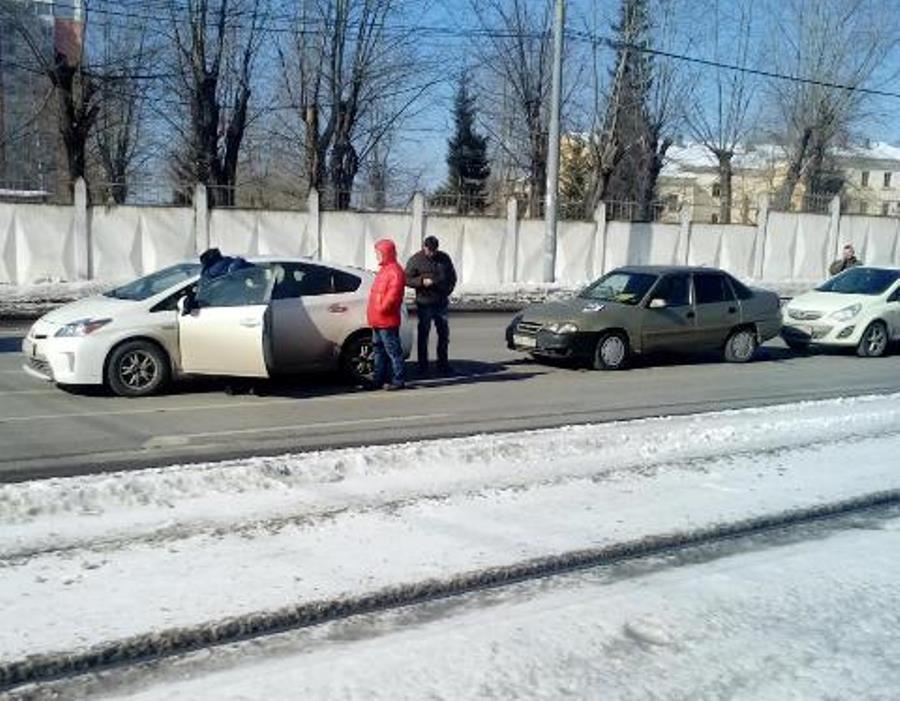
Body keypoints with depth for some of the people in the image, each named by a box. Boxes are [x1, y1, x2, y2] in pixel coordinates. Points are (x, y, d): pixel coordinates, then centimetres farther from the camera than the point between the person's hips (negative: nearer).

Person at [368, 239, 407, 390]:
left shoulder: (395, 271, -14)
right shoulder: (384, 270, 19)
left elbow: (393, 295, -23)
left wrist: (382, 308, -17)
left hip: (387, 320, -11)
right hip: (377, 320, 11)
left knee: (393, 350, -7)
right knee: (379, 349, 15)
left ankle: (399, 380, -4)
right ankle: (379, 379, 22)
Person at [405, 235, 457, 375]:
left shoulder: (444, 258, 8)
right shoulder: (415, 260, -3)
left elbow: (452, 276, 17)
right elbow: (407, 279, -5)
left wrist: (448, 290, 2)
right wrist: (422, 281, -20)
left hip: (442, 303, 4)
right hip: (424, 304, -4)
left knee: (444, 334, 9)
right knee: (423, 335, 0)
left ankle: (443, 364, 19)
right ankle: (423, 366, 7)